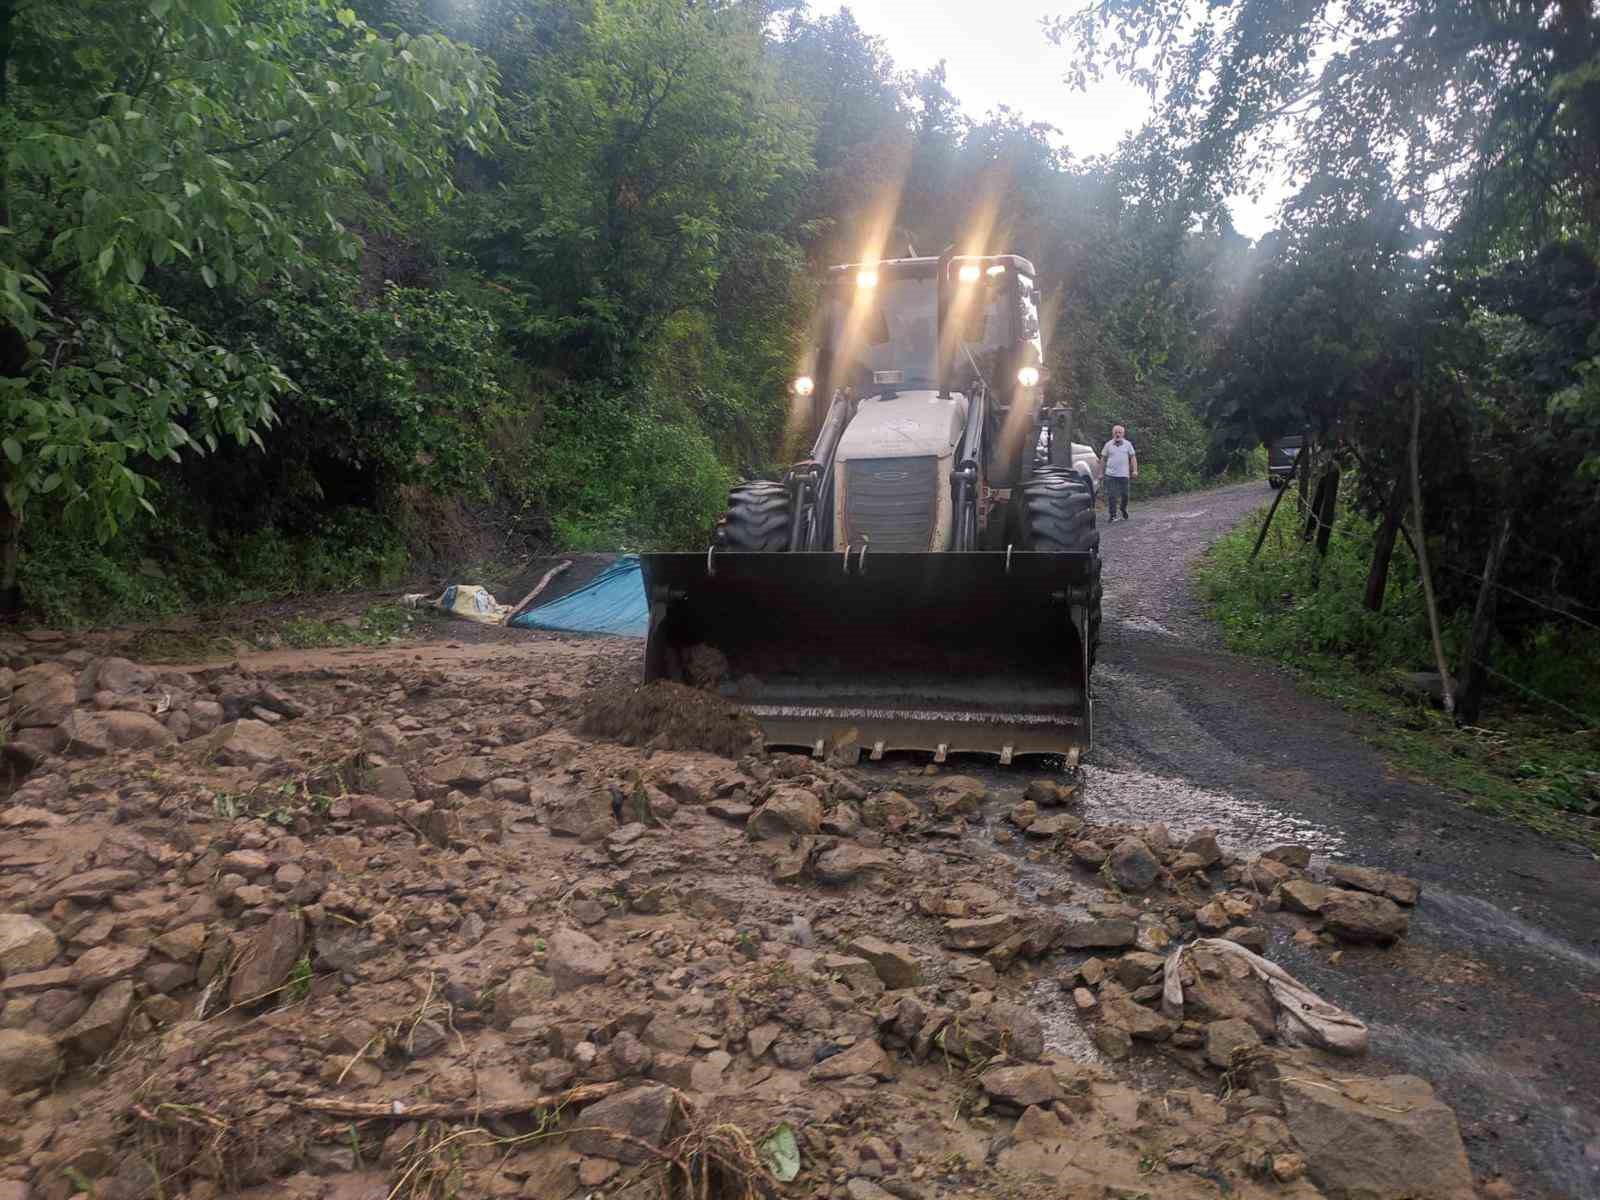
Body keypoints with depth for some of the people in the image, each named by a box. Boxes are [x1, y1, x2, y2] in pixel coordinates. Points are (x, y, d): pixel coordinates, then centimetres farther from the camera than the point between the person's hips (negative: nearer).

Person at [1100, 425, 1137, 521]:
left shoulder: (1127, 444, 7)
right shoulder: (1108, 444, 6)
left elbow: (1133, 457, 7)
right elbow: (1103, 459, 9)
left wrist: (1135, 470, -4)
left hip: (1123, 474, 0)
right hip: (1110, 474, 0)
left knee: (1124, 495, 7)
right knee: (1111, 496, -4)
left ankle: (1124, 511, 30)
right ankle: (1112, 515, 3)